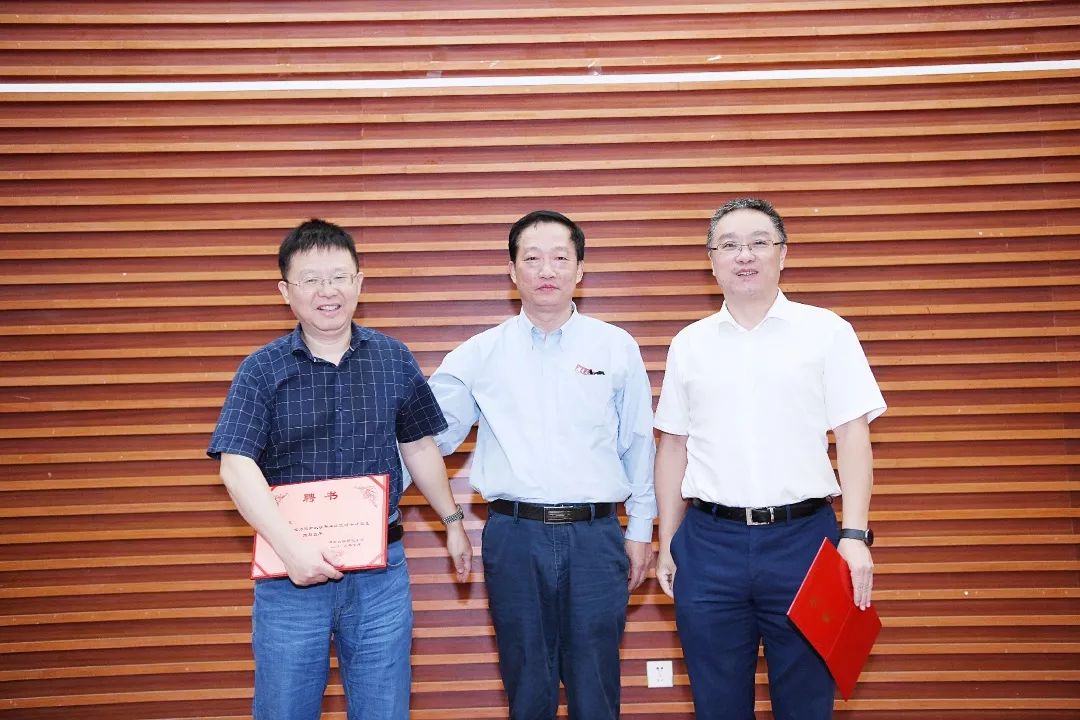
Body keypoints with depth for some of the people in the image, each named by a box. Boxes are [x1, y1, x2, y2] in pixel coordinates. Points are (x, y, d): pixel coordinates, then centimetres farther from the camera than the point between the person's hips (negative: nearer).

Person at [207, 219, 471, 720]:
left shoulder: (394, 359, 3)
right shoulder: (262, 369, -5)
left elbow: (418, 447, 14)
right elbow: (237, 466, -13)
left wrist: (452, 520, 18)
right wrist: (290, 546, -24)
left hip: (380, 570, 2)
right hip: (291, 568, -1)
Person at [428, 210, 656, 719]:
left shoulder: (617, 348, 4)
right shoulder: (481, 354, 3)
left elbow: (638, 445, 9)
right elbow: (427, 435, 6)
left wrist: (640, 530, 10)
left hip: (595, 535, 0)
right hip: (514, 537, 0)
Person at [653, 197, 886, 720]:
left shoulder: (826, 332, 2)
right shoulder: (689, 344, 8)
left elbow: (852, 436, -1)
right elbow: (673, 446, 11)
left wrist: (855, 535, -10)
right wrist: (668, 544, 10)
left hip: (802, 537, -2)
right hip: (709, 541, 2)